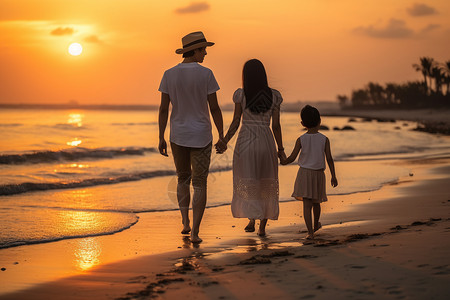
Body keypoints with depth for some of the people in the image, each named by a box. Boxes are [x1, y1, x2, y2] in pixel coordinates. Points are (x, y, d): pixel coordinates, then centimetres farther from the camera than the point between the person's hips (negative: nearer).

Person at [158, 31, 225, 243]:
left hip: (178, 136, 3)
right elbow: (214, 108, -9)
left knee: (183, 178, 24)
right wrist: (221, 135, 1)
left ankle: (185, 222, 19)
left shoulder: (169, 75, -3)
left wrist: (161, 139, 3)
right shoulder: (206, 74, -12)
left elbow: (163, 108, -3)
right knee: (199, 184, 4)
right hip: (201, 136, -3)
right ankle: (195, 232, -2)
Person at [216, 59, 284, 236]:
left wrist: (224, 142, 7)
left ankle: (251, 219, -12)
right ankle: (262, 227, 9)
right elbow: (276, 125, 0)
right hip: (266, 142, 1)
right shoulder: (274, 96, 0)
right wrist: (281, 149, 9)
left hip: (245, 143, -1)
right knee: (265, 185, 11)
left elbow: (235, 122, -4)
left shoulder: (241, 95, -4)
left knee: (246, 184, 7)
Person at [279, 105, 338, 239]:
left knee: (307, 204, -4)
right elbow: (329, 159, -6)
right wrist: (333, 176, 1)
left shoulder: (301, 140, -6)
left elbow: (292, 158, -6)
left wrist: (284, 161, 16)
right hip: (318, 174, 1)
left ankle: (310, 232, -13)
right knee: (316, 202, 22)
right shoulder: (324, 140, -5)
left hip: (304, 173, -1)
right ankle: (316, 225, 42)